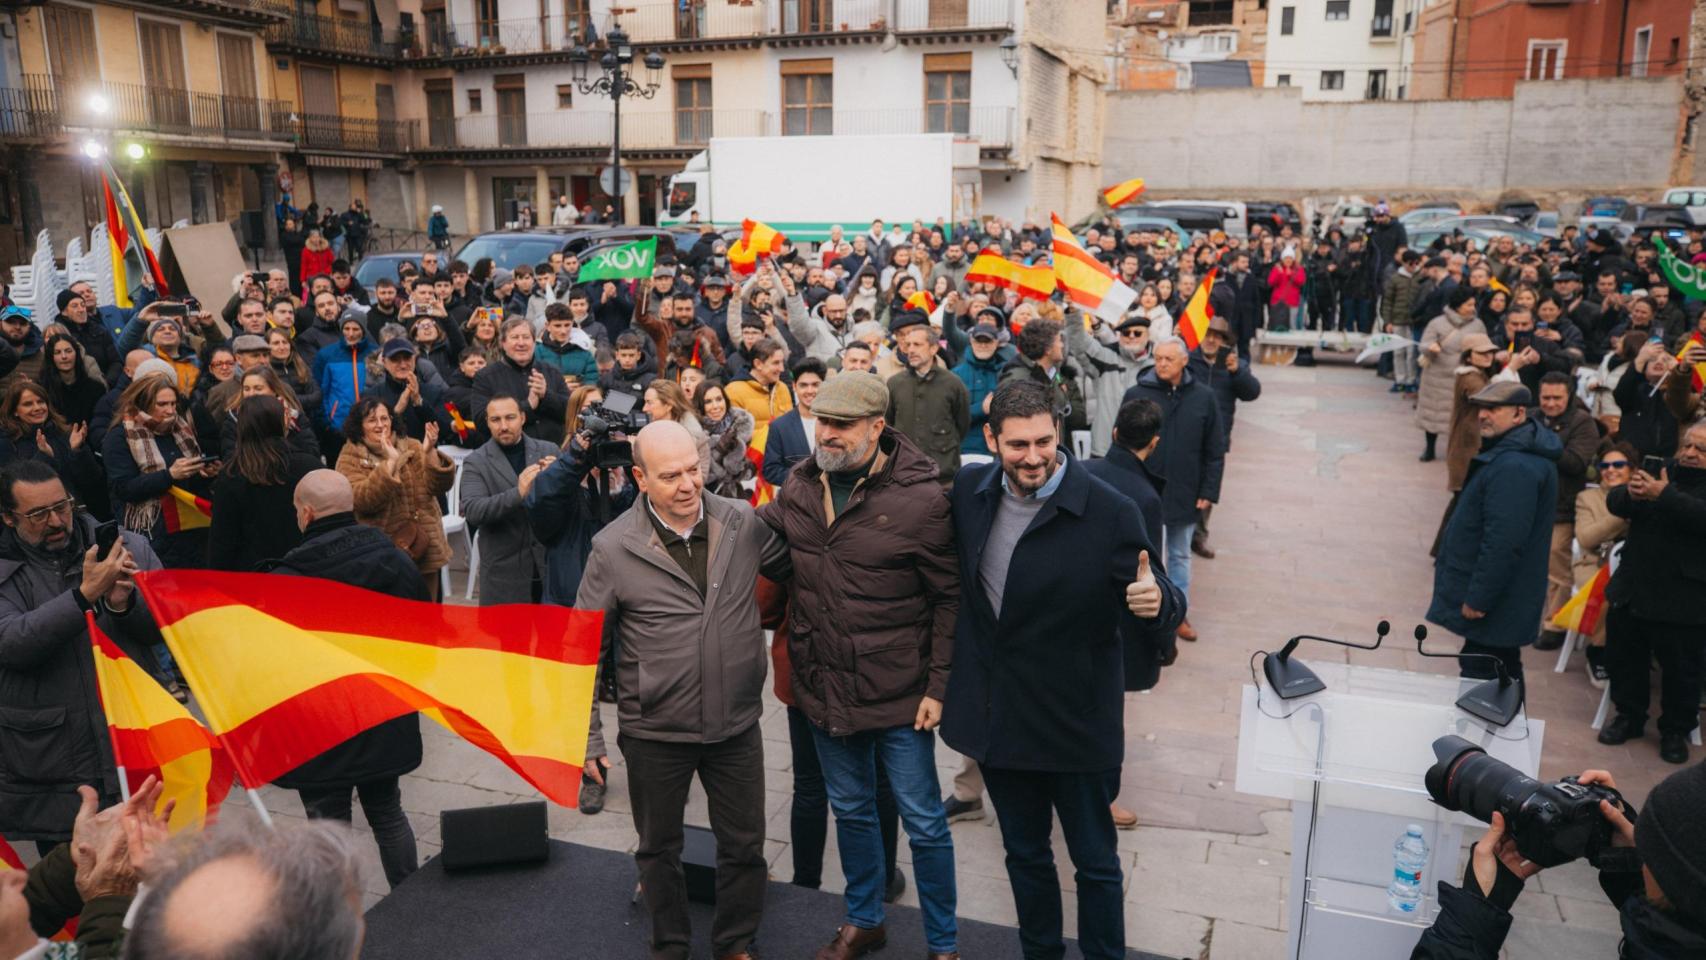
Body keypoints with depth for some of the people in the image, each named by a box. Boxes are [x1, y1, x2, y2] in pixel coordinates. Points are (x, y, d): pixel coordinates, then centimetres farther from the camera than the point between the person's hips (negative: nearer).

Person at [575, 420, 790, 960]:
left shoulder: (742, 523, -8)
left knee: (745, 846, 16)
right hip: (655, 732, -2)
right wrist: (585, 735, -7)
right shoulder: (614, 548, -13)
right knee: (659, 850, 19)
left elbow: (794, 571, 10)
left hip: (737, 724, 2)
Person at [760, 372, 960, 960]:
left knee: (923, 822, 10)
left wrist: (939, 685, -13)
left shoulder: (919, 497, -16)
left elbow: (951, 598, -12)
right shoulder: (799, 488, -1)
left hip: (898, 692, -5)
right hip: (824, 687, 5)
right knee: (850, 809, 22)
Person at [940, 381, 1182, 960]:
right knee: (1024, 854, 24)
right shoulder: (970, 490, -6)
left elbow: (1159, 609, -14)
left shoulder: (1110, 514, -19)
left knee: (1095, 863, 15)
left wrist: (1157, 603, -36)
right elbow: (950, 572, 11)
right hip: (997, 717, 4)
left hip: (1076, 722, -4)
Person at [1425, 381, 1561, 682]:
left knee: (1479, 679, -3)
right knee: (1503, 677, 21)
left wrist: (1477, 599, -22)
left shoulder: (1514, 467, -25)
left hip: (1490, 609, -11)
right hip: (1505, 599, 11)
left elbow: (1503, 542, -28)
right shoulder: (1515, 451, 11)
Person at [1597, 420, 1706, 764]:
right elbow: (1614, 502, -2)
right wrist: (1630, 493, -23)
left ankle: (1676, 731, 25)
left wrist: (1663, 496, -34)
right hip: (1631, 591, 5)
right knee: (1623, 658, 15)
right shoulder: (1660, 473, 8)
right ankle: (1629, 716, 33)